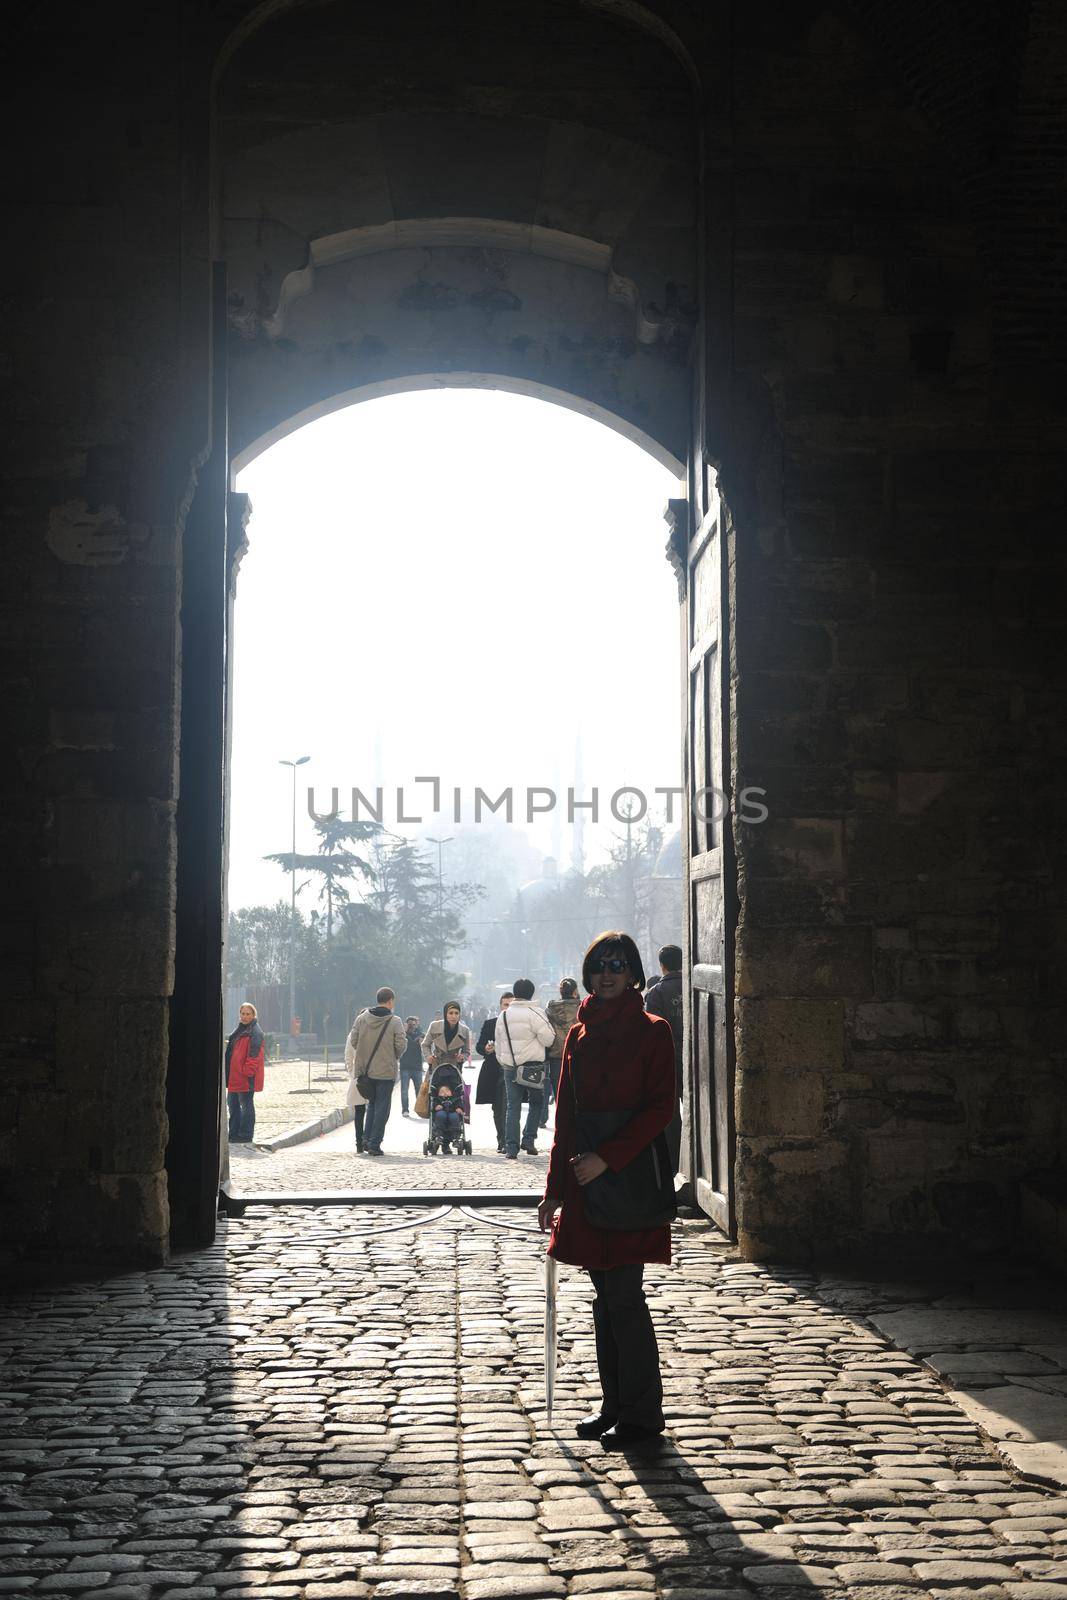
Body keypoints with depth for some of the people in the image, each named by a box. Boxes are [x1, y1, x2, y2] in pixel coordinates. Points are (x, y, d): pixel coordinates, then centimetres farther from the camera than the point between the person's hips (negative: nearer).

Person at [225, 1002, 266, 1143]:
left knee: (246, 1105, -2)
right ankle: (234, 1133, 23)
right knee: (232, 1104, 14)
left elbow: (254, 1055, -18)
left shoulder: (255, 1032, -12)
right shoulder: (239, 1030, 17)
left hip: (246, 1078, -10)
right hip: (234, 1076, 10)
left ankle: (245, 1136, 4)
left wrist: (247, 1072, -21)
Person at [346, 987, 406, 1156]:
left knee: (372, 1103, 20)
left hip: (365, 1070, 4)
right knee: (382, 1107, 5)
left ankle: (366, 1139, 11)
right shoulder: (395, 1021, -10)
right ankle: (374, 1144, 1)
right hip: (386, 1071, -4)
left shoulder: (362, 1018, 0)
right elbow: (401, 1044, -11)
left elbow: (353, 1040, 1)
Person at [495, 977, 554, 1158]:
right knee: (536, 1102, 14)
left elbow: (498, 1043, 15)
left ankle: (511, 1148, 3)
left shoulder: (503, 1015, 9)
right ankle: (528, 1139, 3)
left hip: (509, 1067, 4)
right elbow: (548, 1038, -10)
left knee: (513, 1106, 7)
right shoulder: (535, 1013, -10)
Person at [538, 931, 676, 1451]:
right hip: (586, 1176, 6)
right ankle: (614, 1406, 21)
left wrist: (608, 1157, -19)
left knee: (623, 1296, -5)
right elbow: (566, 1114, 14)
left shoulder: (652, 1032, -5)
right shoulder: (580, 1035, 12)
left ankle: (643, 1416, 5)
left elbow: (661, 1107, -11)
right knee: (606, 1296, 11)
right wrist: (555, 1188, 12)